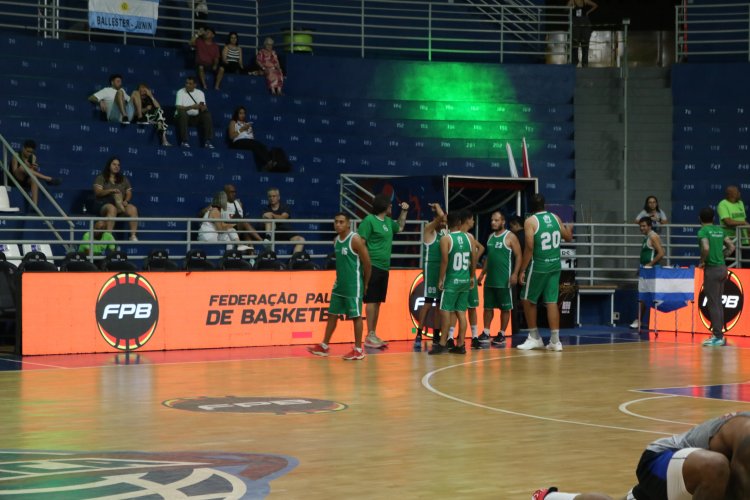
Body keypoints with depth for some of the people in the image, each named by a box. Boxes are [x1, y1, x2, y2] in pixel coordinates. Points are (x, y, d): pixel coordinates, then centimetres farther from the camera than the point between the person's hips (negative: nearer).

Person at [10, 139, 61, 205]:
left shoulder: (33, 157, 5)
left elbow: (33, 172, -1)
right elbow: (14, 172, -16)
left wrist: (34, 168, -24)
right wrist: (25, 165, -31)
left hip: (27, 180, 4)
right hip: (16, 180, -4)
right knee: (23, 167, -34)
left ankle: (35, 206, -43)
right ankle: (48, 179, -36)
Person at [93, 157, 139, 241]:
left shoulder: (124, 179, 21)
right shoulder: (101, 178, 9)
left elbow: (129, 193, 14)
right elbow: (98, 192, -5)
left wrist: (126, 201, -9)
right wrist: (111, 191, -21)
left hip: (121, 204, 4)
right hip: (103, 203, -3)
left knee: (133, 209, -29)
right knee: (112, 208, -41)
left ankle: (133, 236, -35)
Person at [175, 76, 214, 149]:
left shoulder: (200, 93, 6)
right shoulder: (180, 92, -3)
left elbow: (204, 108, -3)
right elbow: (178, 107, -16)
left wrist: (203, 107, -29)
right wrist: (191, 107, -30)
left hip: (195, 117, 3)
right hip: (183, 117, -3)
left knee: (207, 114, -22)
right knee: (182, 112, -35)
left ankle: (207, 141, -24)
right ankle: (184, 141, -36)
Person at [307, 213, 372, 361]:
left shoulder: (355, 240, -15)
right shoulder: (336, 240, 8)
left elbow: (367, 263, -12)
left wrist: (366, 284, -6)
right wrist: (340, 278, 16)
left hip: (353, 285, -8)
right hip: (339, 283, 8)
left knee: (356, 316, -2)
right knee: (332, 314, 11)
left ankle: (358, 350, 5)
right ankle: (324, 346, 18)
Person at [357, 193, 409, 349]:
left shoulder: (388, 221, 15)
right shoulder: (369, 220, -10)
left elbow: (400, 227, 36)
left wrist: (404, 211, 23)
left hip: (384, 267, 8)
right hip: (373, 266, -8)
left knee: (378, 301, 10)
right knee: (371, 301, -7)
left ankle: (374, 334, 15)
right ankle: (369, 336, -5)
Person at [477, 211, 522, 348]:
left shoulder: (510, 237, -8)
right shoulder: (491, 237, 14)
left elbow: (518, 256, -10)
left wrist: (515, 274, -19)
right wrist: (482, 274, 18)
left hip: (504, 280, -7)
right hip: (490, 279, 7)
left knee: (505, 308, 2)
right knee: (488, 307, 8)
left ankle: (502, 335, 8)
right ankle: (486, 333, 13)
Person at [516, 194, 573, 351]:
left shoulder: (530, 221, -10)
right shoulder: (555, 218, 6)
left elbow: (529, 248, -15)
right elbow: (568, 237, 20)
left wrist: (522, 270, -9)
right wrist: (569, 229, 43)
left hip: (538, 267, -5)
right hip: (555, 265, 5)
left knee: (528, 300, 11)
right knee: (552, 302, 7)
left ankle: (534, 337, 16)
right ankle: (555, 341, 4)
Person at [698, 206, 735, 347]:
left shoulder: (703, 231, -11)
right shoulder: (719, 230, 11)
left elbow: (706, 248, -26)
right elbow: (731, 247, 13)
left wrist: (702, 262, -11)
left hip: (712, 269, -7)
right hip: (722, 267, 7)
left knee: (713, 304, -4)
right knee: (718, 304, 14)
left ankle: (718, 337, -4)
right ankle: (718, 334, 17)